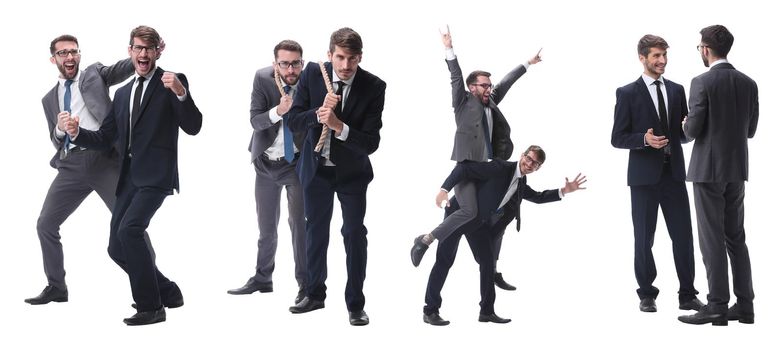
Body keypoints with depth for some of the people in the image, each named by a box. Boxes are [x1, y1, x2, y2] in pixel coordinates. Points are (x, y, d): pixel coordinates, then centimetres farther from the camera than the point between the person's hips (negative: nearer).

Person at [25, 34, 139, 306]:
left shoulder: (94, 74, 11)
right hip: (72, 165, 4)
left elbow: (122, 68, -8)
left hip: (104, 158, -4)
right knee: (46, 224, 3)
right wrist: (59, 128, -6)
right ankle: (56, 287, 17)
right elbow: (56, 142, 18)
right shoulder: (50, 99, 20)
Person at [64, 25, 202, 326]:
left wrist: (181, 93, -27)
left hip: (155, 175, -8)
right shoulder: (122, 93, 19)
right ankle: (167, 292, 25)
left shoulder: (173, 82, 0)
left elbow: (193, 128, -11)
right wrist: (77, 133, 0)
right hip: (129, 177, 8)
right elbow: (105, 138, 19)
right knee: (117, 248, 7)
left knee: (129, 228, -26)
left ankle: (151, 306, -14)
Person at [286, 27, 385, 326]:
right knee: (316, 230, 15)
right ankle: (315, 293, 32)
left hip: (351, 170, -3)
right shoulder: (312, 74, -13)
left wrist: (339, 126, -38)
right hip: (316, 167, 3)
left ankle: (355, 304, 9)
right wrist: (319, 113, -30)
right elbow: (294, 121, -11)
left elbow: (371, 143, -23)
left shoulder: (374, 87, -21)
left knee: (354, 233, -3)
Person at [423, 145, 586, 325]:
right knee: (445, 260, -6)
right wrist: (445, 189, -32)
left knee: (488, 262, 5)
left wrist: (564, 191, 10)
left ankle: (487, 311, 13)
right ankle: (430, 311, -1)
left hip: (479, 221, 8)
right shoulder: (501, 168, -20)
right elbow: (464, 167, -22)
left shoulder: (521, 184, 5)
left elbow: (538, 197, 22)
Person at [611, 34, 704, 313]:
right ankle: (647, 295, 18)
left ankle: (687, 295, 11)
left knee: (683, 236, 2)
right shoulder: (628, 93, -2)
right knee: (644, 238, 6)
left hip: (674, 172, 3)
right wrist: (644, 139, -21)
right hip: (644, 175, -3)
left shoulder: (677, 90, 10)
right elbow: (618, 138, -4)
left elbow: (684, 134, 14)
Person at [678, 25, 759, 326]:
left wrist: (687, 125, 8)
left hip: (709, 168, -6)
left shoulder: (702, 82, -13)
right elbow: (750, 129, 11)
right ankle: (744, 305, 13)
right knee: (736, 237, 12)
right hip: (737, 169, 6)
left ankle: (717, 307, -1)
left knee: (712, 240, -2)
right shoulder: (748, 83, 6)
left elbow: (693, 130, -14)